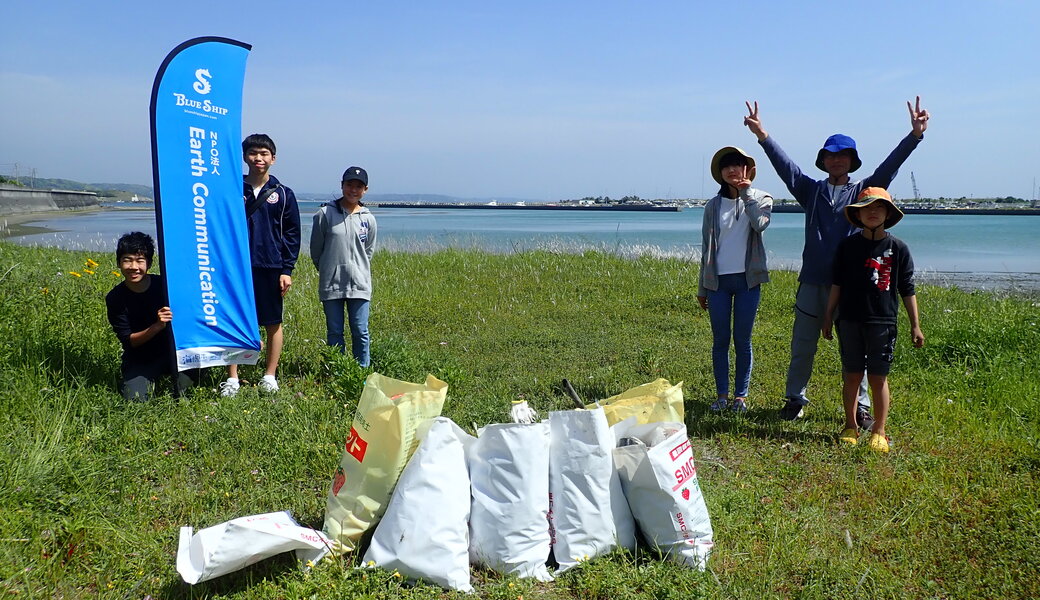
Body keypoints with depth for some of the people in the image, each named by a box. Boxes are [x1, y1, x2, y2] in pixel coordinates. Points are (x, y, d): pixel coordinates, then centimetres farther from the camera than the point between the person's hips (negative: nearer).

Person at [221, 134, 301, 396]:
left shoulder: (283, 194, 4)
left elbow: (292, 234, 4)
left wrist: (287, 269, -2)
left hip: (270, 268, 0)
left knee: (273, 324, 5)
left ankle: (270, 377, 18)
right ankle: (232, 378, 13)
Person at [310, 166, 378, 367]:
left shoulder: (368, 219, 4)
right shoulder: (325, 213, -2)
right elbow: (315, 248, 7)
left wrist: (358, 271, 12)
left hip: (359, 285, 1)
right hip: (331, 284, -1)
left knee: (360, 332, 3)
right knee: (334, 333, 7)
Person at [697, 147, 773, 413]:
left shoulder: (760, 199, 4)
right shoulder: (713, 206, 9)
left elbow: (760, 223, -20)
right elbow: (706, 247, 11)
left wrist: (747, 193, -14)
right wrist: (702, 288, 11)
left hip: (747, 279, -2)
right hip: (718, 281, 2)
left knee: (743, 340, 3)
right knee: (720, 340, 4)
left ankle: (741, 396, 12)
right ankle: (722, 395, 12)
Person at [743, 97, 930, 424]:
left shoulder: (862, 191, 7)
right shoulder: (811, 190, 9)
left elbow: (889, 167, -5)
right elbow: (785, 165, -3)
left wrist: (915, 135, -18)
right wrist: (763, 136, -16)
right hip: (812, 281, 1)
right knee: (802, 347, 10)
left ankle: (861, 407, 17)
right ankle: (795, 398, 24)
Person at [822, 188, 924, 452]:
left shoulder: (897, 248, 1)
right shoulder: (848, 246, 4)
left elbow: (907, 290, 5)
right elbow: (837, 284, 9)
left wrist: (915, 325, 5)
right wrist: (828, 316, 8)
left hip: (883, 322, -1)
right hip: (850, 320, 1)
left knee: (878, 378, 2)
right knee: (851, 376, 7)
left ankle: (878, 432, 14)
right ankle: (850, 427, 20)